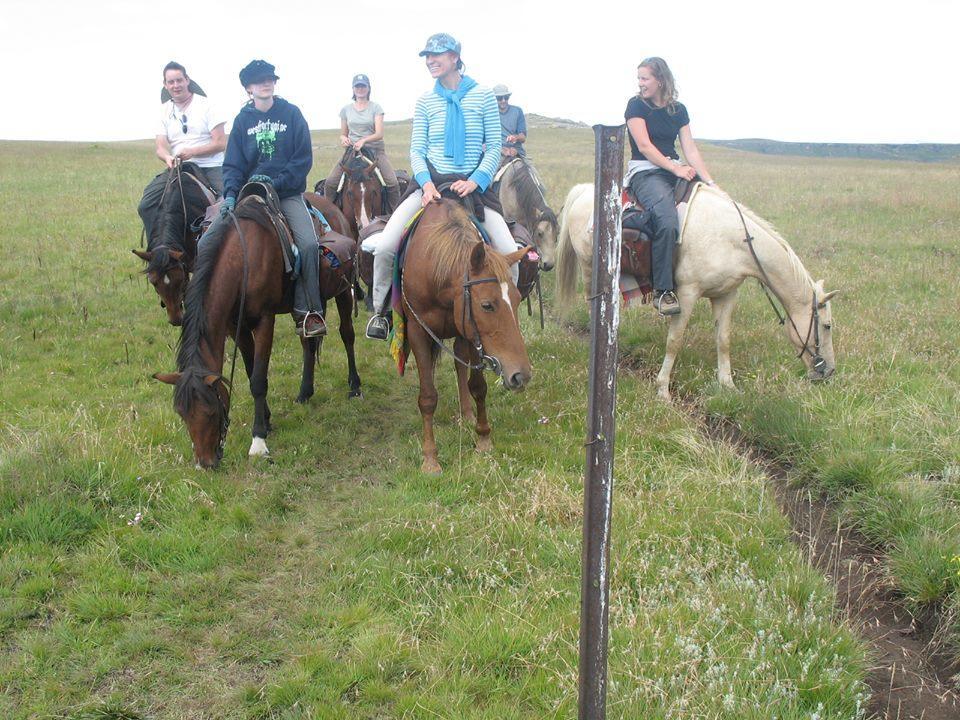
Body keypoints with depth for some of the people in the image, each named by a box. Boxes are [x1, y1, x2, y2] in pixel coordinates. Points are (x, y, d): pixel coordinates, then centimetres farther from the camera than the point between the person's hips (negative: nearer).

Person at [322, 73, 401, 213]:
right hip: (352, 150, 2)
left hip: (375, 150, -2)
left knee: (393, 183, -21)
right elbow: (343, 134, 18)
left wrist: (363, 140, -26)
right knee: (330, 183, -14)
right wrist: (343, 139, -8)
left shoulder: (376, 107, 3)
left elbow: (379, 134, -7)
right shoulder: (346, 109, 11)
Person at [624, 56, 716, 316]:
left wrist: (709, 181, -6)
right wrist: (676, 169, -16)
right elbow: (644, 146, -9)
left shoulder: (679, 110, 13)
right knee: (667, 222, -32)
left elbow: (690, 149, 6)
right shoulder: (636, 105, 1)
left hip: (676, 170, 6)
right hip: (644, 171, -6)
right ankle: (662, 291, -25)